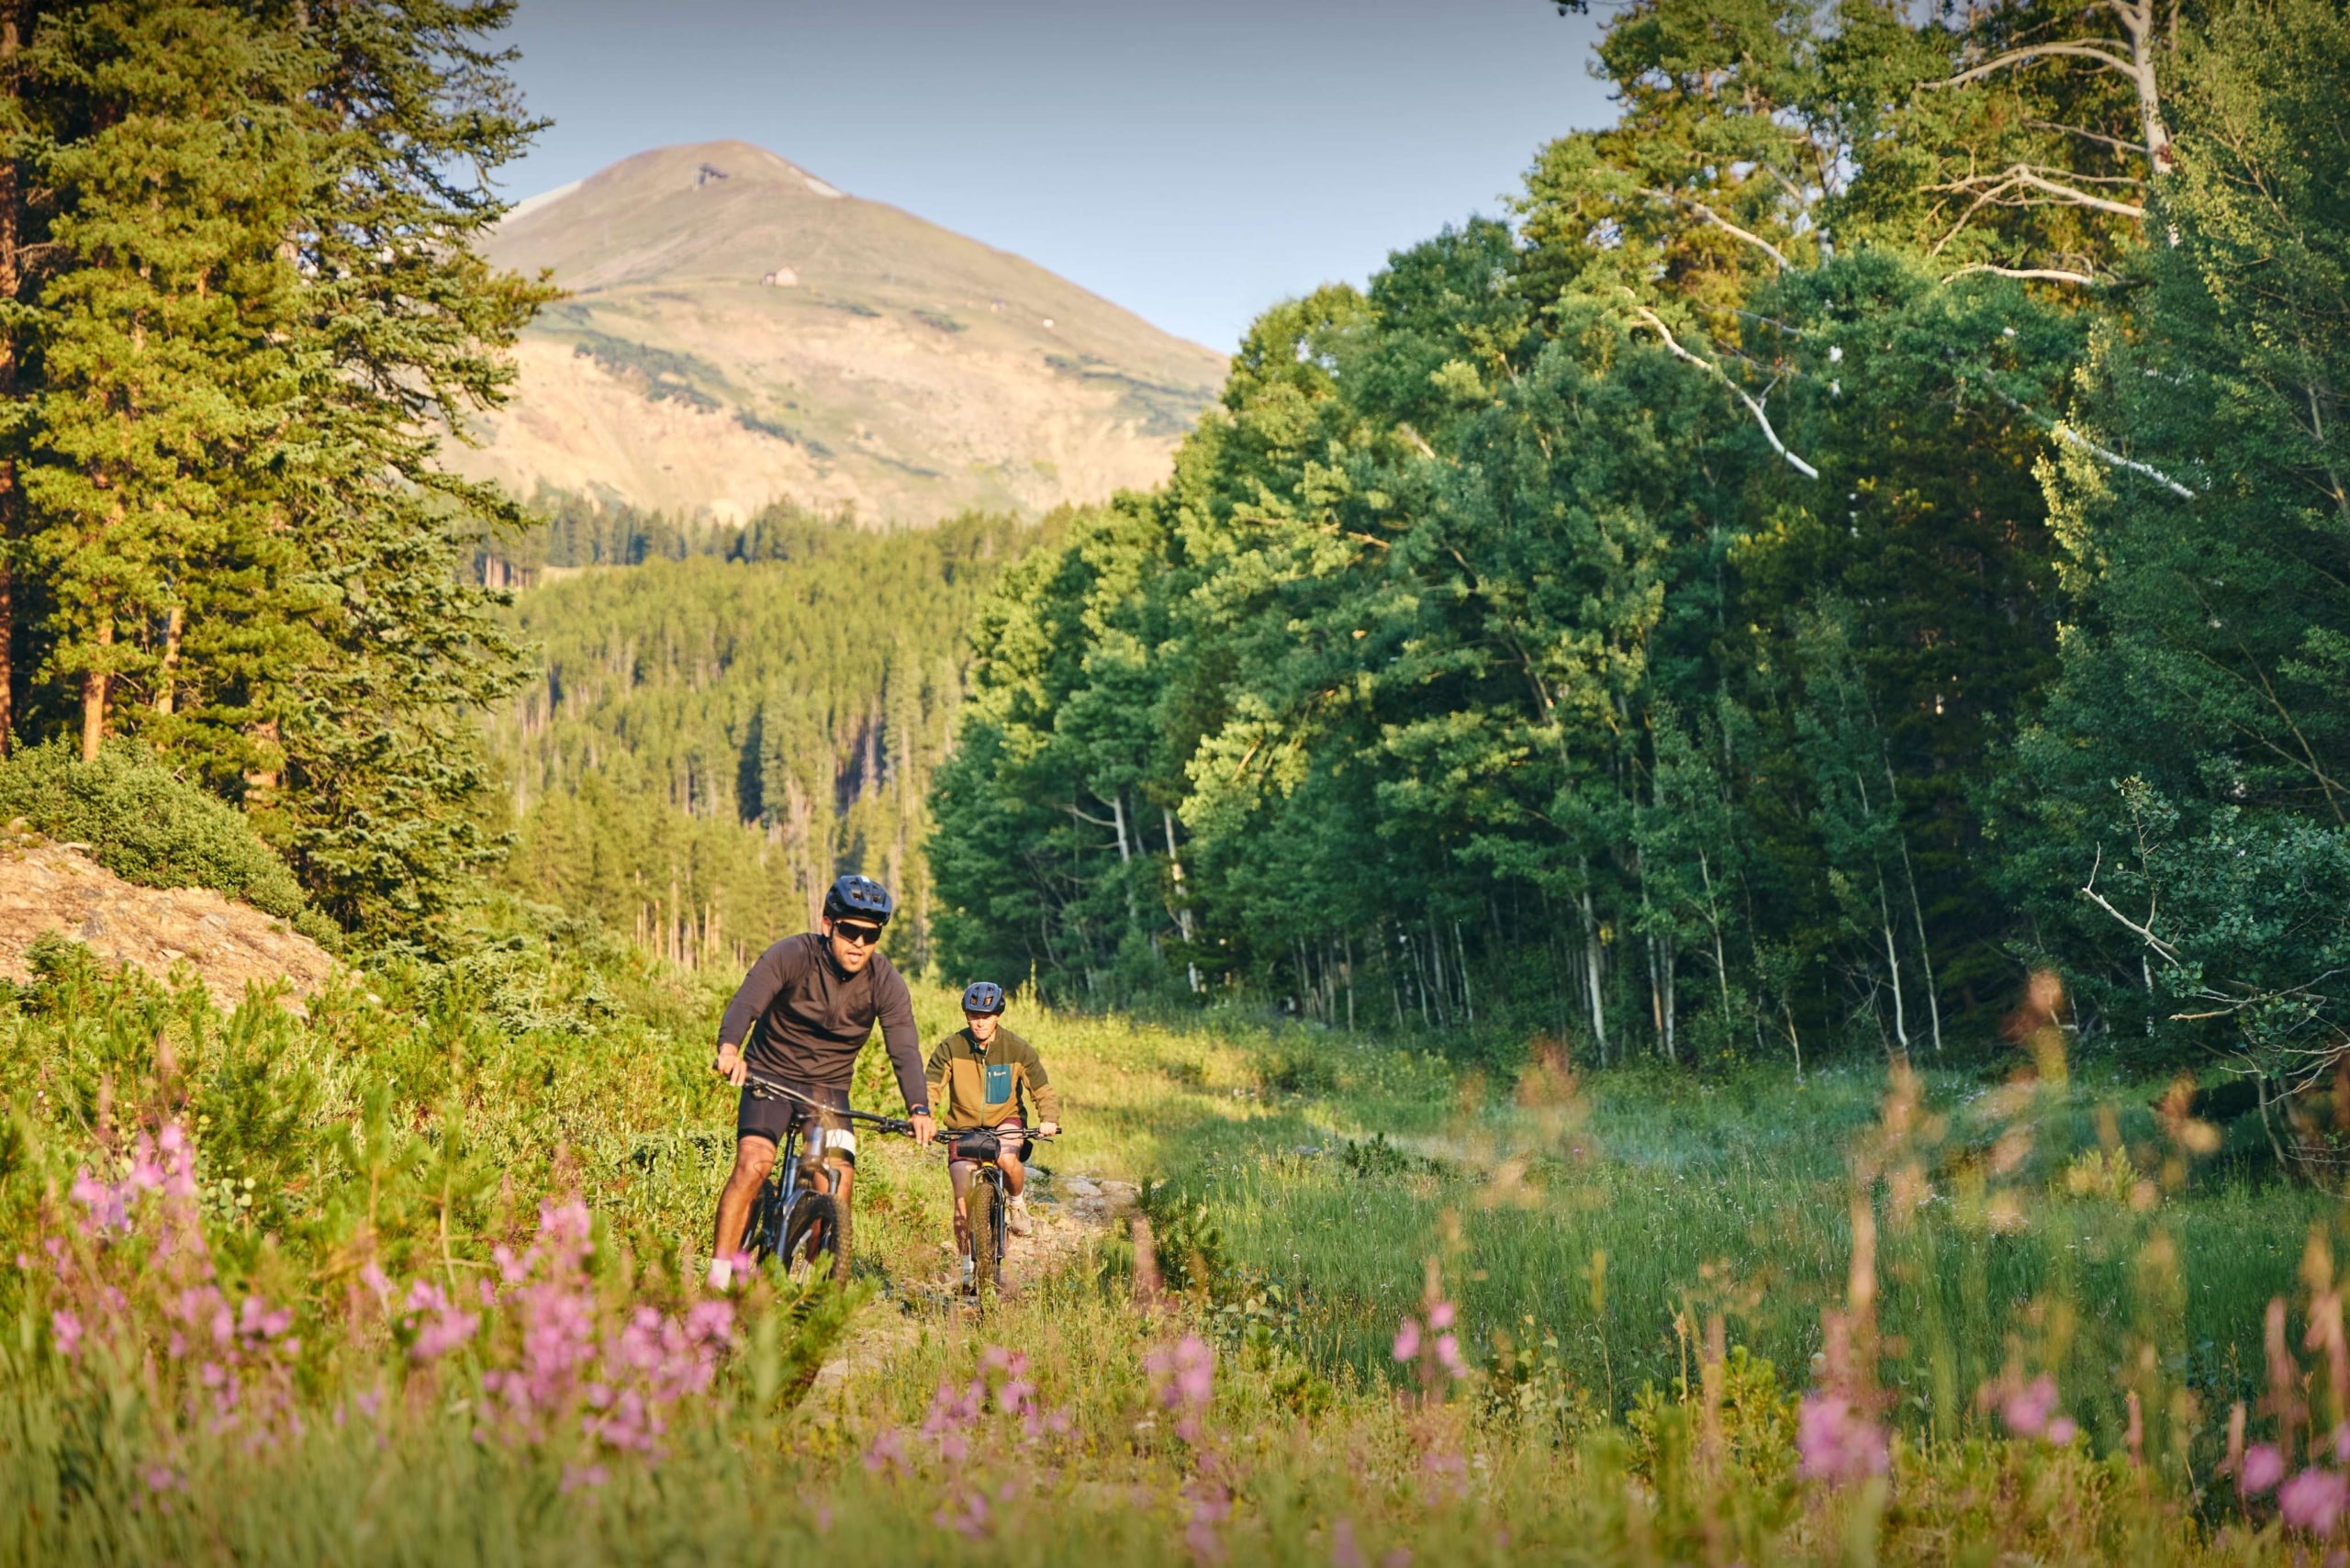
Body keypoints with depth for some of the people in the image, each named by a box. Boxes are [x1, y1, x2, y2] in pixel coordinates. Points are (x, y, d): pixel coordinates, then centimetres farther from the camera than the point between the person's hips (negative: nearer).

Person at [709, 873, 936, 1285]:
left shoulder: (886, 984, -10)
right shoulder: (791, 956, -18)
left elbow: (905, 1049, -20)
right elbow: (746, 1002, -33)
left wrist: (918, 1109, -37)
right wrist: (729, 1049, -55)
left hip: (830, 1088, 3)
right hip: (771, 1075, -3)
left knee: (836, 1186, -14)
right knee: (753, 1165, -23)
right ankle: (718, 1280, -19)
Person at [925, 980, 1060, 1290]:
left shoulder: (1018, 1050, -11)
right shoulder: (950, 1049, -11)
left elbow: (1043, 1091, -11)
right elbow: (930, 1087, -17)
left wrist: (1049, 1120, -31)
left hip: (1006, 1121, -1)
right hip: (963, 1127, 1)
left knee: (1007, 1158, -35)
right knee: (963, 1198, -12)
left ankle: (1017, 1200, -2)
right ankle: (967, 1264, 4)